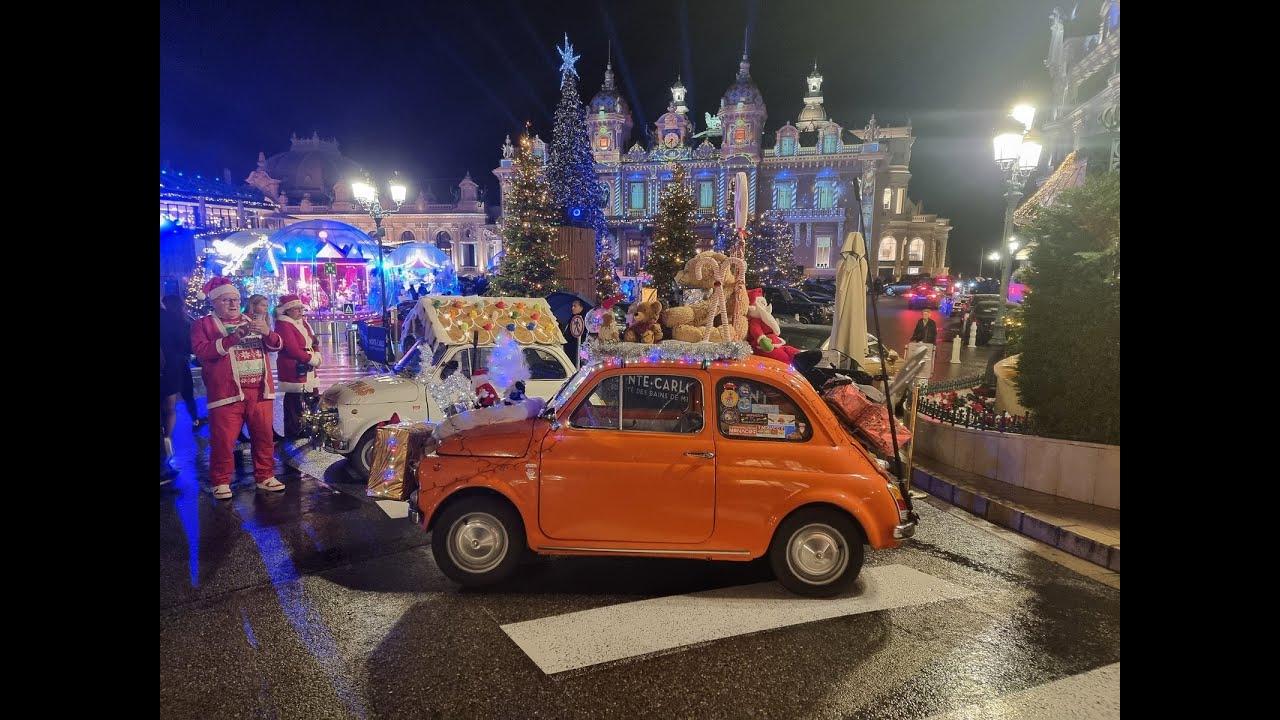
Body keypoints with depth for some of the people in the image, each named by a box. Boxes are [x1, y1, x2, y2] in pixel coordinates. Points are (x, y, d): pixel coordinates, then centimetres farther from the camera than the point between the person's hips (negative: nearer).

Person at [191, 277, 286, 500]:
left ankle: (265, 477, 18)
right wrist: (231, 339, -23)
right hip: (227, 393, -4)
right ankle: (221, 482, 11)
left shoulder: (253, 322, 19)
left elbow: (277, 345, 10)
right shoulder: (204, 324, 5)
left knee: (264, 437, 8)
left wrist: (268, 333, -12)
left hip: (260, 391, 4)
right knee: (223, 440, -2)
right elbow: (201, 351, -11)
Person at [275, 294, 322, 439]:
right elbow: (293, 350, -21)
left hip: (309, 369, 9)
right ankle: (293, 433, 3)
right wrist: (313, 360, -17)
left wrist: (317, 356, -5)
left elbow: (314, 341, 14)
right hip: (293, 370, -9)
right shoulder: (283, 325, -14)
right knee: (294, 401, -4)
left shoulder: (303, 322, 14)